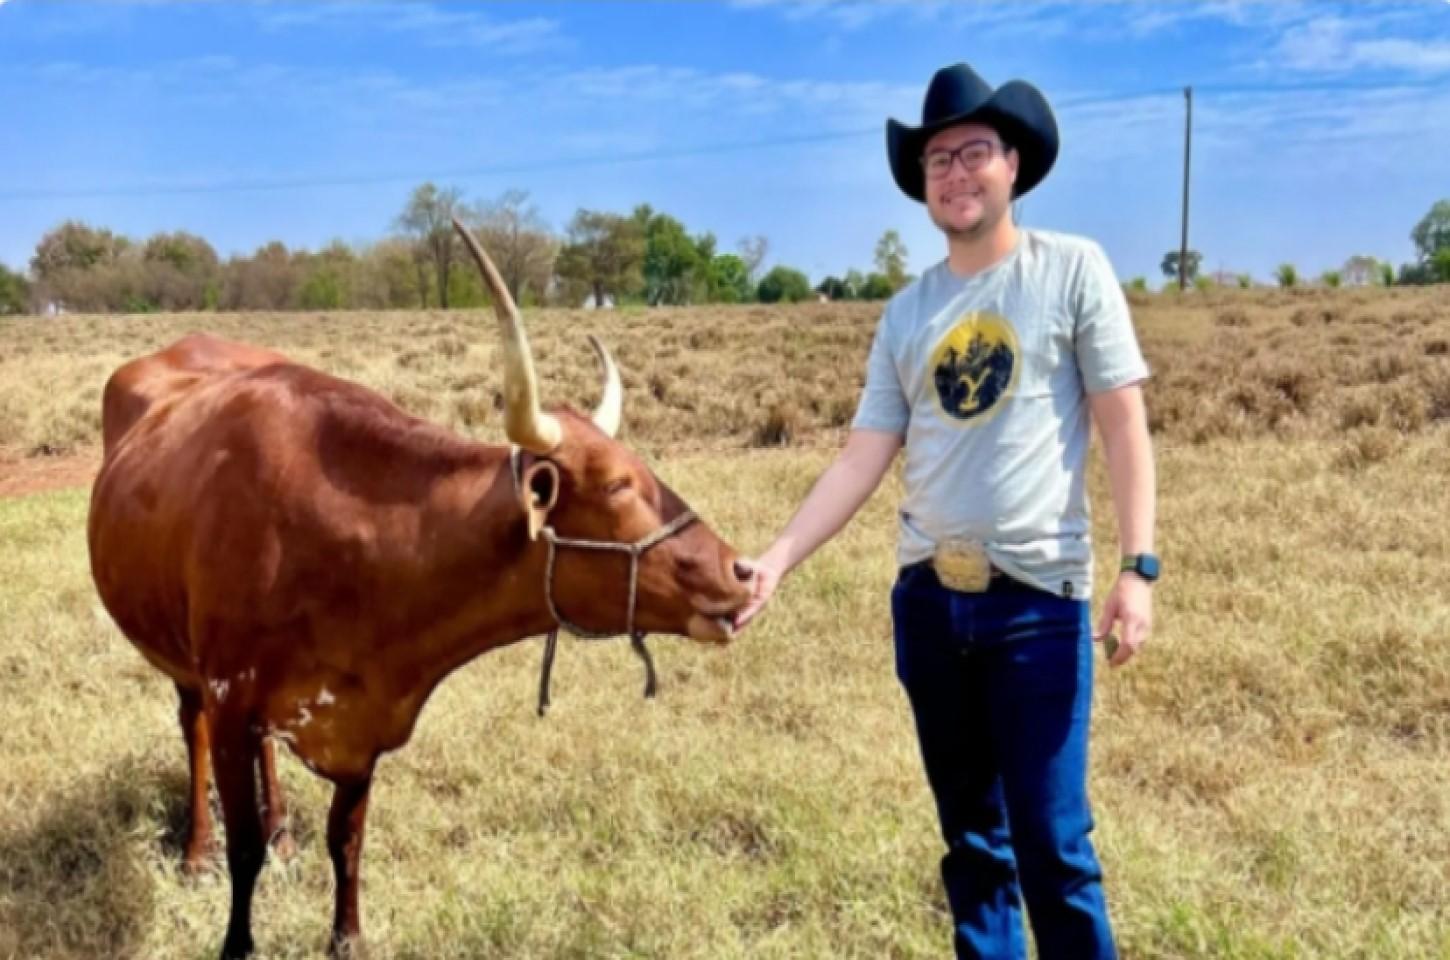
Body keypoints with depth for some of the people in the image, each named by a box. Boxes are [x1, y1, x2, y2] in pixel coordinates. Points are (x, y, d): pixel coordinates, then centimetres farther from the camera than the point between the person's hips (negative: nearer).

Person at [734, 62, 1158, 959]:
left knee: (1052, 839, 0)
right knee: (971, 832, 15)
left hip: (1039, 598, -4)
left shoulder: (1073, 269, -2)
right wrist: (776, 559, -4)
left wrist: (1138, 565, -14)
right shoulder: (907, 312, 8)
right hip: (927, 598, 4)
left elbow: (1124, 424, -5)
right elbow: (864, 456, 5)